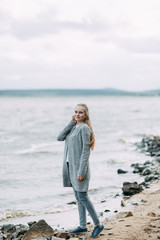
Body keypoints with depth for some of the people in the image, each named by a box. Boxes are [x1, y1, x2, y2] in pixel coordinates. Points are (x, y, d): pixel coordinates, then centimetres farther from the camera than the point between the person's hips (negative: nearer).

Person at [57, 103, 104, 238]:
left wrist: (81, 171, -21)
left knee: (82, 197, -6)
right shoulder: (73, 127, 13)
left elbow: (86, 151, -17)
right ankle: (83, 226, 19)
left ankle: (98, 225, 6)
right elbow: (60, 137, -1)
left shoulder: (84, 128, -13)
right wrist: (72, 122, -3)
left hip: (79, 167, -8)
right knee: (78, 197, 12)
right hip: (70, 166, 8)